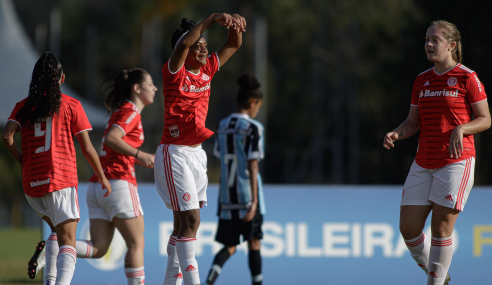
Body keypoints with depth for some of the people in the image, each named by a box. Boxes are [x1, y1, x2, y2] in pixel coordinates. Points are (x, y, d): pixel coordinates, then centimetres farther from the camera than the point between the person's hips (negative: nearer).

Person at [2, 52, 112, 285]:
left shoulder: (24, 106, 9)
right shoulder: (71, 105, 2)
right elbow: (87, 147, 1)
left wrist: (23, 161, 7)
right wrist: (102, 177, 12)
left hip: (31, 184, 4)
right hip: (62, 179, -4)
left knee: (57, 229, 28)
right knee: (67, 243, -11)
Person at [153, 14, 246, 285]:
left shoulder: (207, 70, 8)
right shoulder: (175, 72, -11)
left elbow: (234, 45, 9)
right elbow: (184, 43, -30)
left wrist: (235, 26, -12)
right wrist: (211, 20, -37)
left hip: (196, 153, 8)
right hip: (174, 153, -8)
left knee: (184, 222, 11)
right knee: (190, 219, -15)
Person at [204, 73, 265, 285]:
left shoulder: (223, 125, 8)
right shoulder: (253, 128, -9)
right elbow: (252, 166, -14)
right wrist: (254, 201, -15)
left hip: (227, 196, 5)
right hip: (247, 196, -5)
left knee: (229, 247, 6)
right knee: (254, 242, 10)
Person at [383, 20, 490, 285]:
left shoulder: (467, 78, -5)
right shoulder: (422, 80, 12)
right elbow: (413, 122, 14)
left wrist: (461, 129, -21)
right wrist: (396, 134, -7)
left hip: (456, 161, -6)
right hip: (424, 164, 6)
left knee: (441, 228, -7)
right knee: (408, 228, 1)